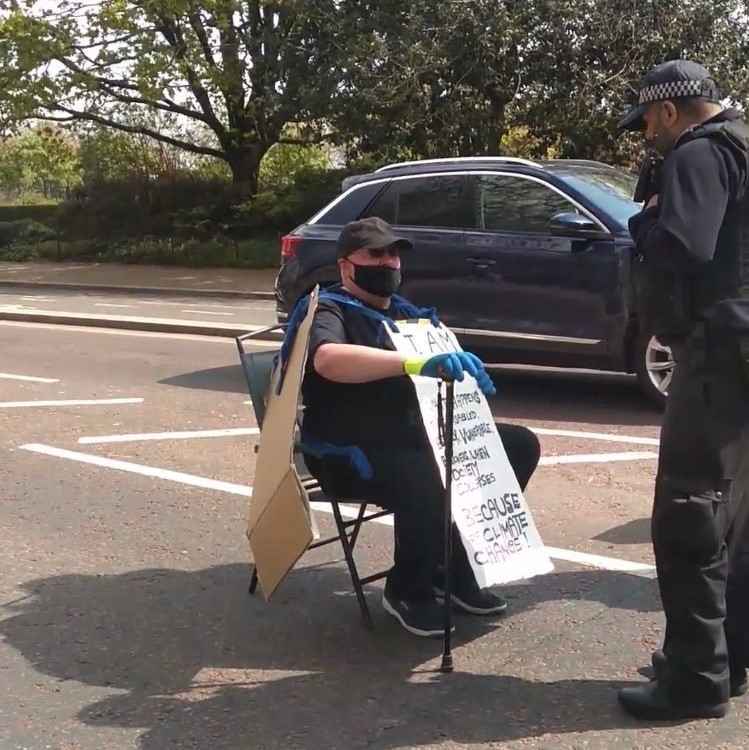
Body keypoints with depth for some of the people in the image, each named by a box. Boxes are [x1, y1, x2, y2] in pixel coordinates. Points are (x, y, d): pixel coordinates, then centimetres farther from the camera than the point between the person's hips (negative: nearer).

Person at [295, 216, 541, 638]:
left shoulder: (405, 312, 19)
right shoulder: (330, 311, -8)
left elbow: (443, 370, 25)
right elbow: (328, 359, -33)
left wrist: (463, 369, 0)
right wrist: (416, 362, -44)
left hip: (415, 439, 8)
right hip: (353, 452, -8)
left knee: (520, 444, -2)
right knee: (427, 482, -37)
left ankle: (458, 569, 4)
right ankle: (408, 591, -9)